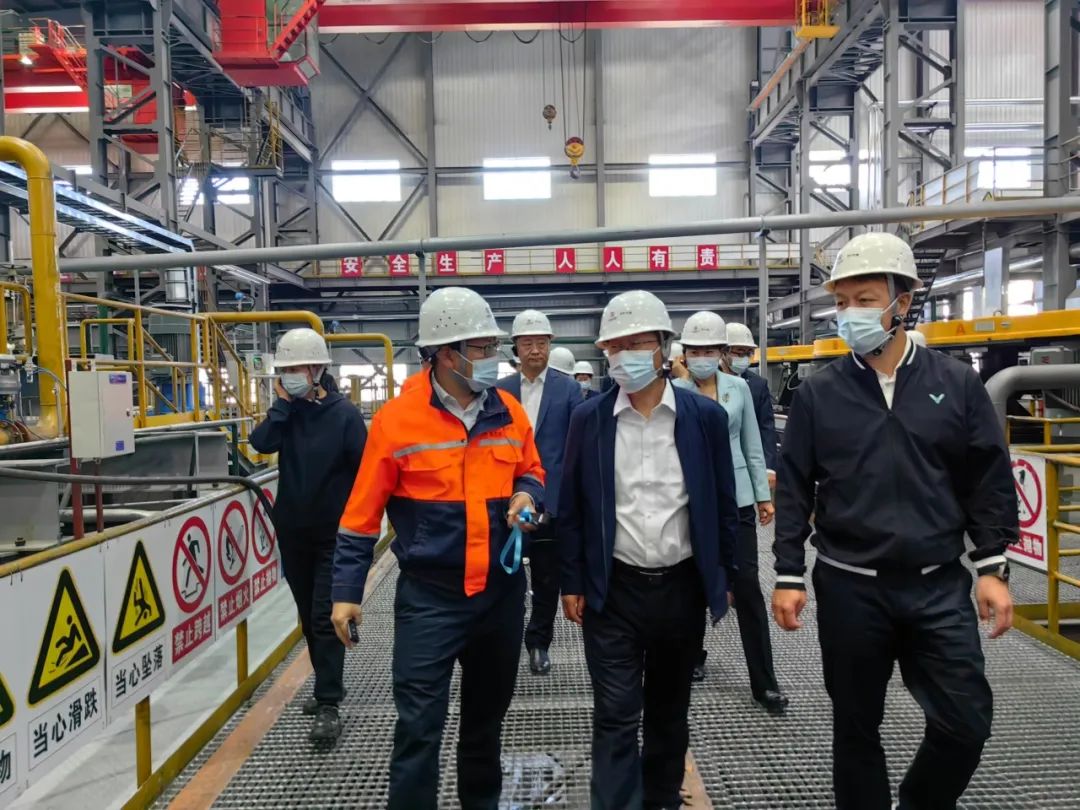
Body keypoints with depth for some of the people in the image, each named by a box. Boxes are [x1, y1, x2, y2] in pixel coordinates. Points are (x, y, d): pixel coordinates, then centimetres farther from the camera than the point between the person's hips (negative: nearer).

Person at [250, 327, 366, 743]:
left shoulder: (344, 413, -10)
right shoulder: (287, 410, 3)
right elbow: (262, 443, -14)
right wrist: (282, 403, -14)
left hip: (334, 534, -6)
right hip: (293, 531, 6)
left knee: (326, 619, -6)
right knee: (308, 617, 16)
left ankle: (329, 706, 1)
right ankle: (328, 686, 32)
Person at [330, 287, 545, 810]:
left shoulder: (508, 412, -1)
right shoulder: (397, 418, -13)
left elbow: (531, 470, 15)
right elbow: (362, 513, -8)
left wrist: (527, 495, -9)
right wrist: (347, 591, -6)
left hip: (502, 589, 5)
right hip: (429, 595, -4)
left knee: (488, 710, 22)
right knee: (419, 726, 1)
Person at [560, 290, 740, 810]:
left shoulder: (705, 417, -5)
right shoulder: (588, 419, -5)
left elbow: (723, 505, 2)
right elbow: (571, 507, 0)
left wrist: (724, 578, 4)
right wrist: (572, 582, -1)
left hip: (683, 587, 2)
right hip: (613, 590, -1)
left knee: (669, 708, 19)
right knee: (615, 716, 3)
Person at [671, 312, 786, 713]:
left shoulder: (739, 387, 3)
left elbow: (752, 446, 8)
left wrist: (764, 494, 7)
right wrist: (683, 380, -19)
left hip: (735, 497, 1)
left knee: (747, 585, 1)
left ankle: (764, 682, 10)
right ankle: (694, 655, 34)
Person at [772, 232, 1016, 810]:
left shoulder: (956, 383, 0)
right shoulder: (818, 393, -3)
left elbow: (989, 482, 4)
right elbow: (793, 489, -1)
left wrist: (993, 568, 0)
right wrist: (788, 576, -4)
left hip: (940, 586, 1)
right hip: (848, 587, -1)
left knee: (966, 722, 5)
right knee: (856, 725, 12)